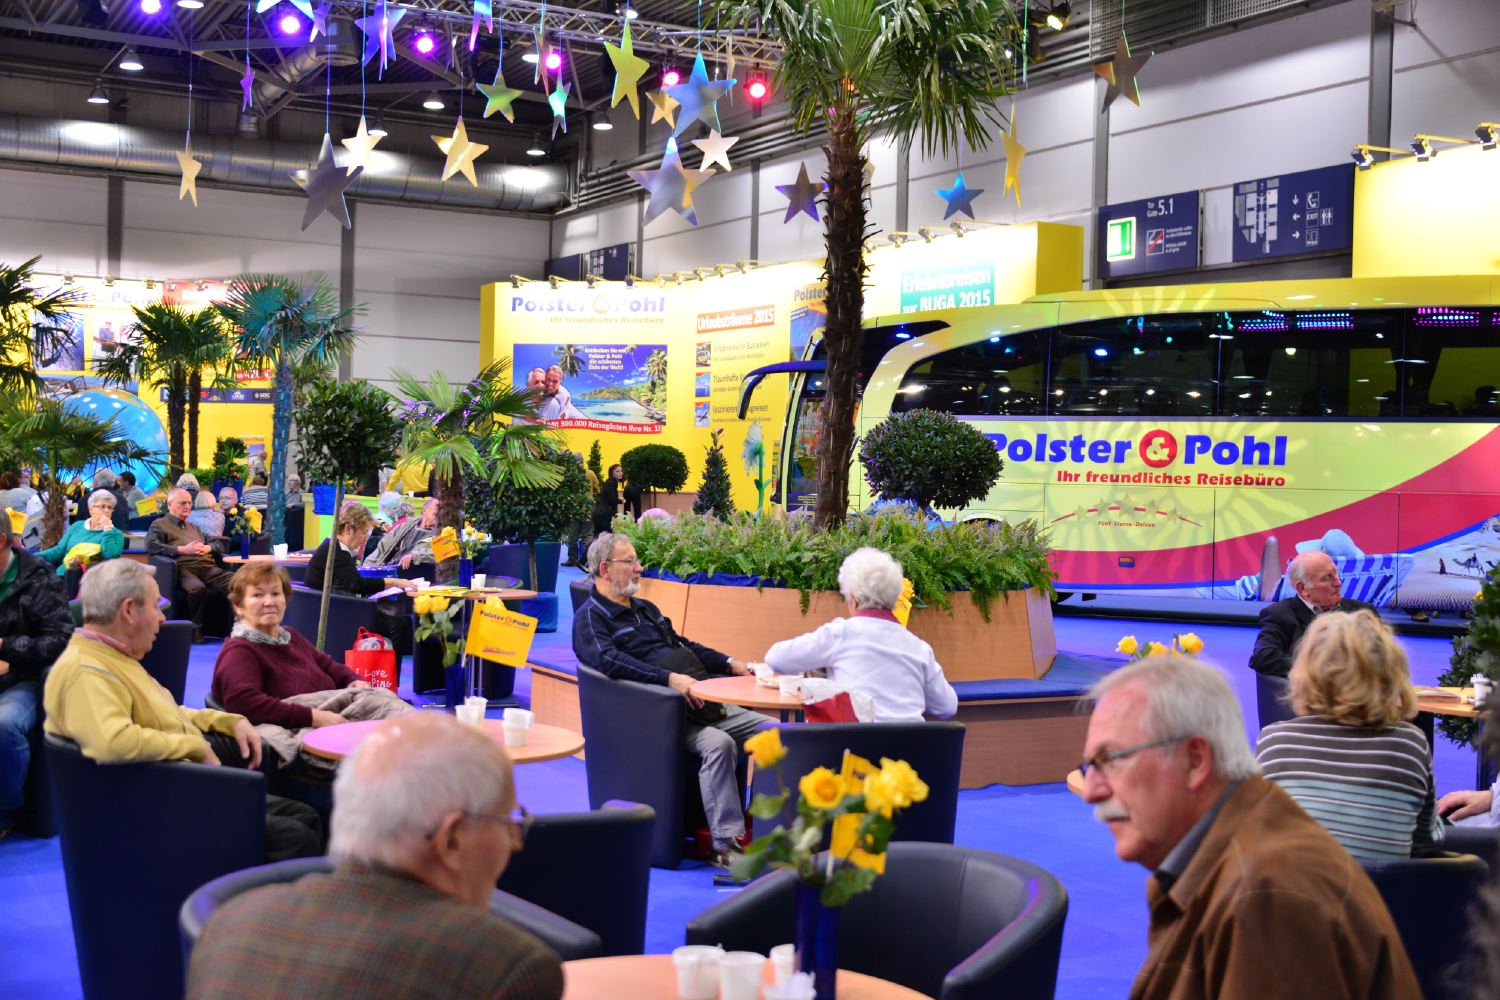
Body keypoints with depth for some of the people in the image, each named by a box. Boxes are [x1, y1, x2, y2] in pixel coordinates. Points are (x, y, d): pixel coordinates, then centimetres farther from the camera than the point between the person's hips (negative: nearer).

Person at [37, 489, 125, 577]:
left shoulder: (115, 534, 5)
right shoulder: (77, 526, 20)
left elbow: (111, 556, -15)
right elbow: (59, 551, 18)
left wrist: (107, 529, -9)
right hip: (61, 575, 5)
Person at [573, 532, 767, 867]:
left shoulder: (645, 609, 26)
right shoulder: (591, 617, -3)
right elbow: (610, 661, -21)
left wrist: (729, 663, 19)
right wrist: (670, 679, -29)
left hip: (705, 702, 9)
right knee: (718, 743, -35)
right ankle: (726, 845, -33)